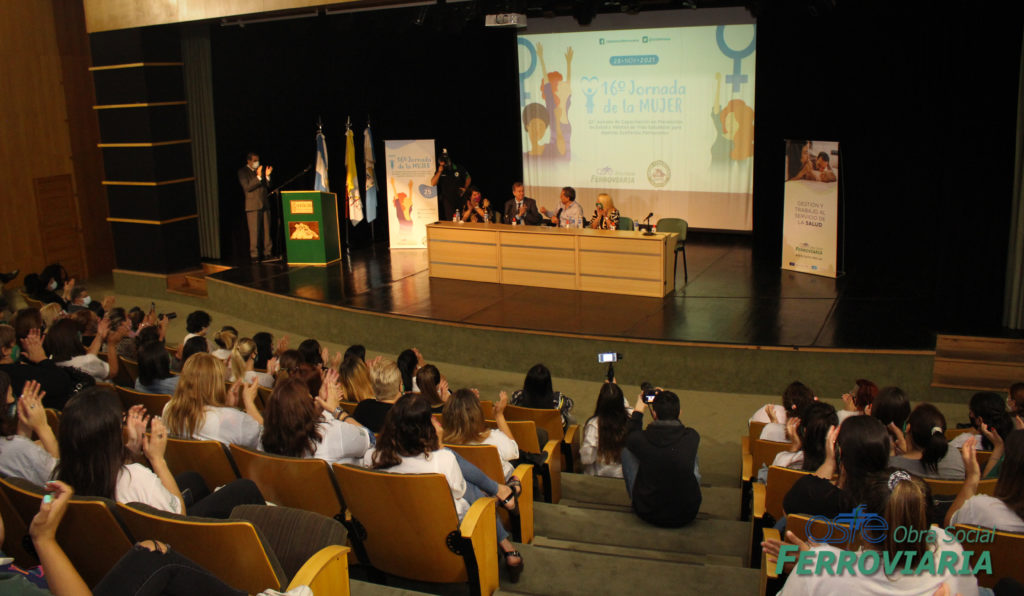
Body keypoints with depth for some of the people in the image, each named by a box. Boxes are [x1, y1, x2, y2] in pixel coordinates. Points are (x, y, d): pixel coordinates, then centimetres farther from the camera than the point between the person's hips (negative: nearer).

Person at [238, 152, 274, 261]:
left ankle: (268, 253, 9)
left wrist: (267, 176, 0)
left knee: (267, 230, 3)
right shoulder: (242, 172, 1)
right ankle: (254, 255, -2)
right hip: (253, 206, -5)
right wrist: (258, 177, -18)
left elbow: (267, 187, 16)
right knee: (254, 232, -6)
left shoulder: (260, 170, 19)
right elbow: (247, 187, -12)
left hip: (265, 205, 5)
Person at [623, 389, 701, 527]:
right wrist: (666, 400, 17)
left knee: (626, 451, 15)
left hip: (648, 514, -1)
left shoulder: (640, 440, -19)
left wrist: (638, 408, 18)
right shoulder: (692, 438, -15)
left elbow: (630, 436, 9)